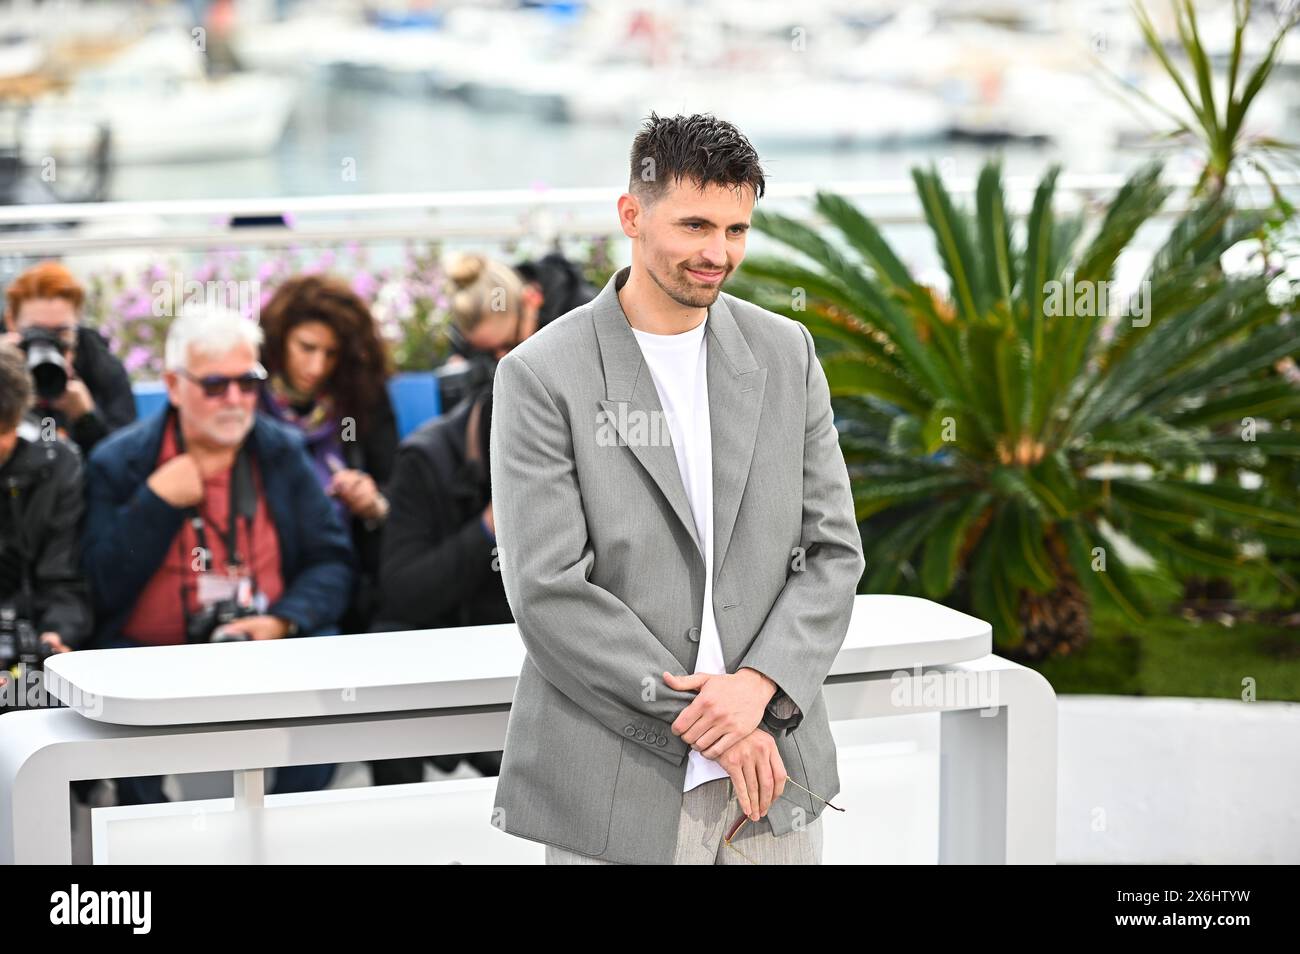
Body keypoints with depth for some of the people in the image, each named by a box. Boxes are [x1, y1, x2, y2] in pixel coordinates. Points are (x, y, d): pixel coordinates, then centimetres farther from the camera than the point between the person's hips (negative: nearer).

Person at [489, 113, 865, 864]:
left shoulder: (786, 354, 7)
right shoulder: (541, 377, -6)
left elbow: (834, 552, 5)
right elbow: (548, 593, -12)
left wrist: (757, 687, -11)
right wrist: (707, 721, -13)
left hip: (773, 771, 3)